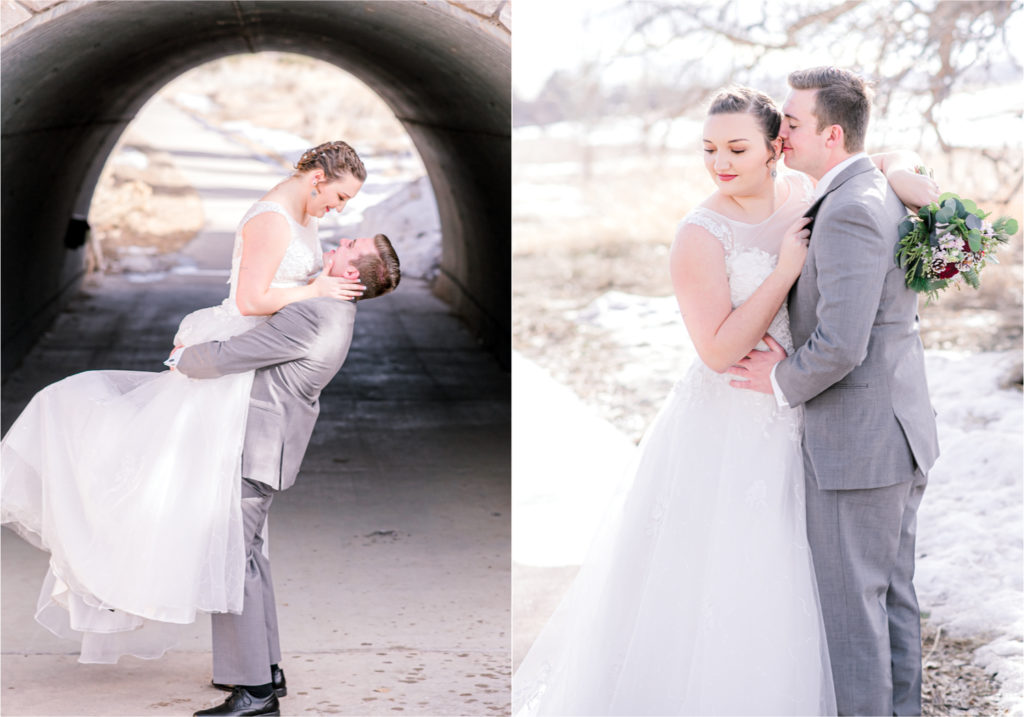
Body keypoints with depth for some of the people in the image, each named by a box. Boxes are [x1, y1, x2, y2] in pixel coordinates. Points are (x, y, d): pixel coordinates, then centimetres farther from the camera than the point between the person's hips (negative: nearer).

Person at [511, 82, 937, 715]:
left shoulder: (805, 192, -1)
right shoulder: (701, 237, -16)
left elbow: (884, 158, 14)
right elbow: (720, 351, -22)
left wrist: (899, 173, -10)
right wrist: (787, 269, -23)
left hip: (794, 427, 6)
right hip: (726, 432, -6)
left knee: (776, 599, 16)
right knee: (705, 593, 1)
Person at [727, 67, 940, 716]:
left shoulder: (848, 212, -22)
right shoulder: (886, 193, 10)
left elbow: (839, 345, -29)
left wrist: (783, 382, -11)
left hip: (856, 444, -10)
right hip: (902, 428, 10)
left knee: (850, 601, 2)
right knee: (894, 593, 18)